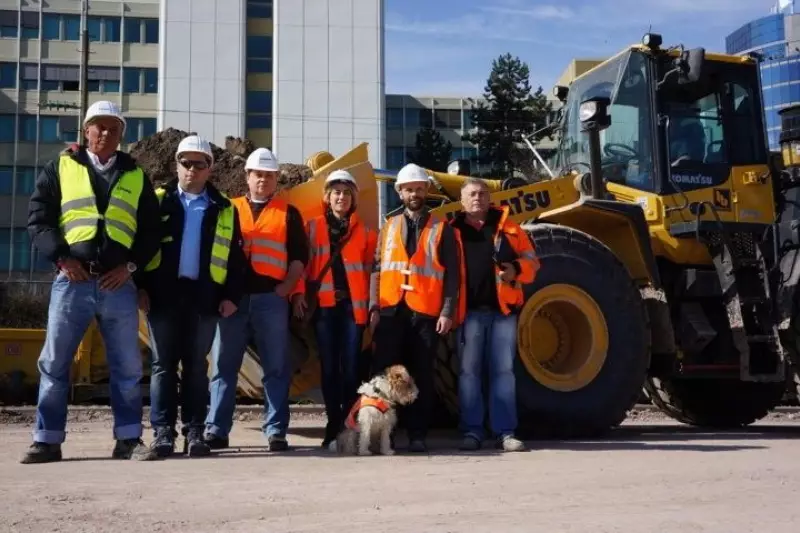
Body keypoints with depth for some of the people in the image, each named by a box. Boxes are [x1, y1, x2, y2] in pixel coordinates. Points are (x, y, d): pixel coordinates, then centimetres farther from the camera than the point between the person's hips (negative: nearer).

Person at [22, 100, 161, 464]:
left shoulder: (135, 176, 14)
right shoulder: (61, 167, 10)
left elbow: (151, 229, 12)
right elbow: (37, 218, 4)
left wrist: (131, 265, -3)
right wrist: (61, 256, -9)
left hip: (118, 283, 1)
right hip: (72, 280, -1)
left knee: (127, 366, 4)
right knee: (54, 362, 2)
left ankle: (129, 439, 13)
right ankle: (47, 440, 12)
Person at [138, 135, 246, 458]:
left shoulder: (224, 209, 12)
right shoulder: (158, 201, 10)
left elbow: (235, 257, 10)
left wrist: (231, 295, 1)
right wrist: (141, 287, -5)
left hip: (204, 297, 1)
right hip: (163, 295, 0)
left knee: (196, 366, 4)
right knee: (163, 364, 2)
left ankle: (194, 432, 9)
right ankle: (163, 431, 6)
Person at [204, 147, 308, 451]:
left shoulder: (288, 213, 12)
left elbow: (299, 256, 7)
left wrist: (286, 287, -6)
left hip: (271, 298, -1)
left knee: (276, 368, 0)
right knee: (224, 366, 2)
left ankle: (276, 432, 4)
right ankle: (216, 430, 8)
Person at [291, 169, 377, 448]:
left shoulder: (365, 230, 10)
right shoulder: (313, 227, 10)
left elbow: (371, 268, 6)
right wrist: (298, 292, -9)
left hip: (353, 304, 0)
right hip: (325, 305, 1)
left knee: (351, 366, -2)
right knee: (329, 366, 3)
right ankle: (334, 424, 9)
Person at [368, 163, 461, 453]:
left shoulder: (442, 228, 7)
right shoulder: (389, 227, 15)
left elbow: (452, 274, 2)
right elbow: (377, 269, 10)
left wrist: (447, 312, -7)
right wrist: (374, 307, 0)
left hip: (426, 312, -2)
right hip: (390, 311, 2)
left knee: (421, 374, 2)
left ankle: (417, 434, 9)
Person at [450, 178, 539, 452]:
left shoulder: (506, 226, 10)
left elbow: (530, 259, 12)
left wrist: (516, 269, -10)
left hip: (503, 309, 1)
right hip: (470, 311, -1)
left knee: (503, 371, 3)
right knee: (469, 371, 1)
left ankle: (505, 432, 7)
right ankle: (472, 431, 9)